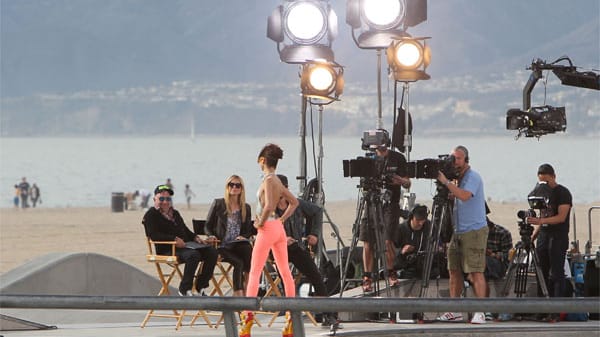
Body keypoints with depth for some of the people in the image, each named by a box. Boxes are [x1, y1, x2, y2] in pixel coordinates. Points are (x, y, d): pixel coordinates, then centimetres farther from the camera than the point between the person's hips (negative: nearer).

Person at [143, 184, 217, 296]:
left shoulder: (175, 213, 26)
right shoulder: (151, 215, 1)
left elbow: (185, 230, 31)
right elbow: (154, 235, -14)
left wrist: (196, 238, 8)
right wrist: (174, 239, -24)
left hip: (185, 245, 8)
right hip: (167, 250, -8)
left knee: (211, 251, -10)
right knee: (193, 255, -35)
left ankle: (200, 287, -8)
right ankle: (185, 289, -24)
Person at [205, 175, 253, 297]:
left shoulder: (246, 208, 18)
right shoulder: (218, 204, 9)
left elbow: (249, 230, 20)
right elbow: (208, 226, 11)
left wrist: (243, 237, -2)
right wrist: (211, 236, -9)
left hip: (239, 244, 2)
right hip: (222, 246, -2)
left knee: (247, 248, -34)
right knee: (239, 262, -31)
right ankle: (239, 293, -29)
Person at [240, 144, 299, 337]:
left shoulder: (268, 180, -14)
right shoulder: (277, 181, 11)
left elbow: (268, 205, -27)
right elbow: (294, 202, 22)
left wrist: (261, 223, -14)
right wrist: (282, 218, 14)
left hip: (268, 228, -8)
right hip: (279, 227, 8)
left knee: (254, 272, -5)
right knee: (285, 272, 9)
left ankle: (247, 316, -11)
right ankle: (292, 316, 9)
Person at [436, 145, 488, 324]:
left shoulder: (473, 177, -11)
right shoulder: (458, 178, 16)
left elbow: (464, 196, -27)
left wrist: (446, 182, -24)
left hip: (474, 231, -9)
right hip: (458, 232, 9)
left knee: (476, 271, -12)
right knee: (454, 270, 9)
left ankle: (480, 312, -15)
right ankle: (454, 311, 15)